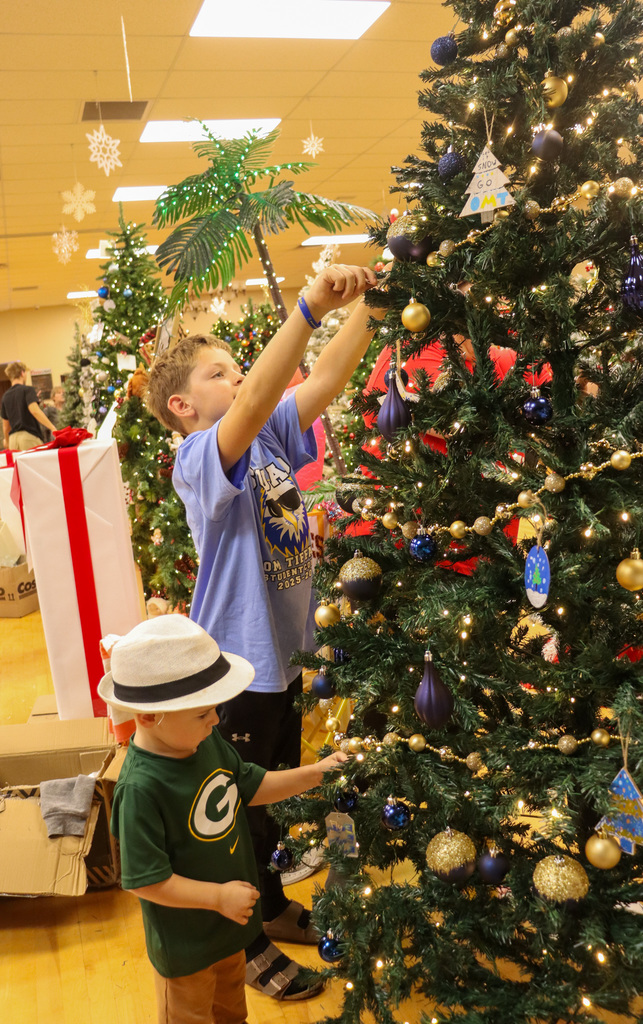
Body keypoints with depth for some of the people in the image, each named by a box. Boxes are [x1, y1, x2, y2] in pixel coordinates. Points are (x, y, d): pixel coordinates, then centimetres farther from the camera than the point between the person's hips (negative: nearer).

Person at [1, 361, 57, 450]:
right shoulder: (27, 389, -2)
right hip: (29, 435, -6)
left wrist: (8, 442, 31)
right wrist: (53, 428, -23)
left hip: (13, 437, 6)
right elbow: (34, 410, -19)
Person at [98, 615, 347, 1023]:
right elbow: (145, 880, -30)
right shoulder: (141, 787, -35)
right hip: (185, 943, -7)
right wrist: (218, 896, -25)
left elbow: (252, 786, 3)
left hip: (230, 923, 7)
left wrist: (316, 772, -6)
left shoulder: (207, 742, -12)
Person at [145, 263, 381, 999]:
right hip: (238, 663, -8)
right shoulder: (198, 457, -20)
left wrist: (370, 302, -17)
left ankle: (274, 907, 48)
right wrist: (311, 307, -49)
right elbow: (252, 402, -40)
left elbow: (327, 377, -6)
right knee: (244, 808, 12)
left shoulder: (268, 435, 2)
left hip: (283, 650, 8)